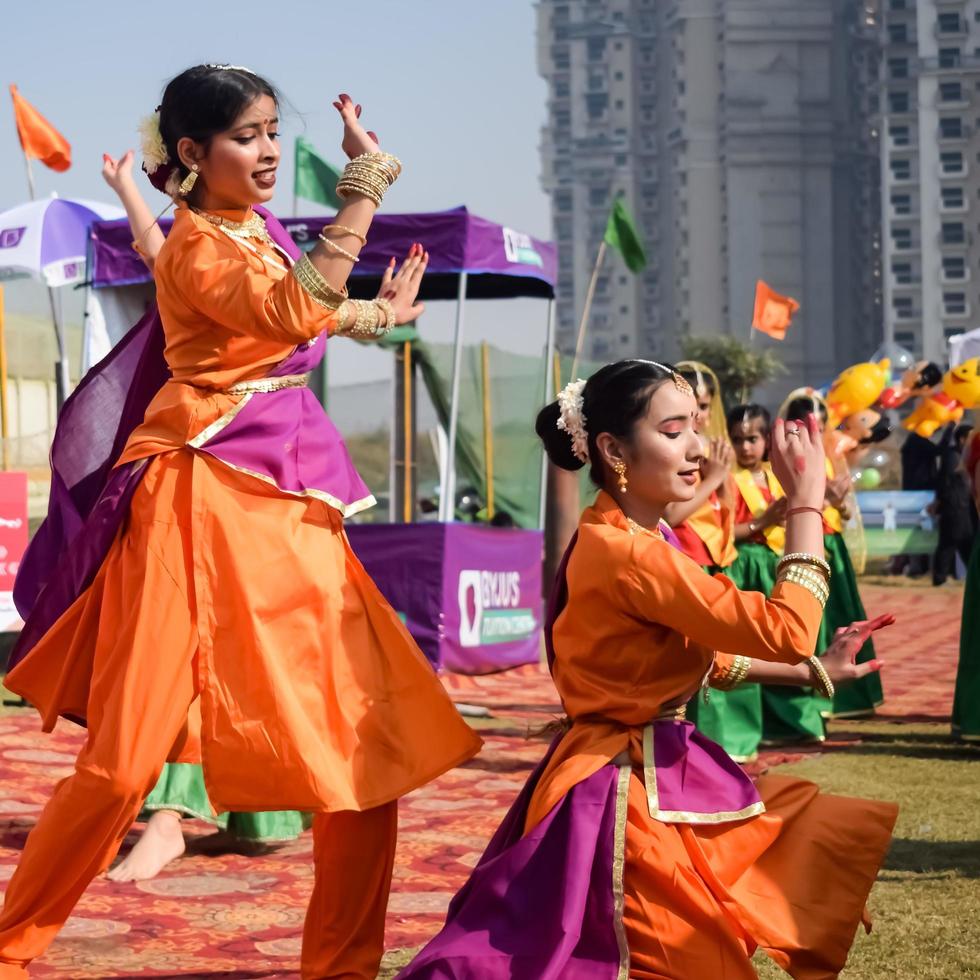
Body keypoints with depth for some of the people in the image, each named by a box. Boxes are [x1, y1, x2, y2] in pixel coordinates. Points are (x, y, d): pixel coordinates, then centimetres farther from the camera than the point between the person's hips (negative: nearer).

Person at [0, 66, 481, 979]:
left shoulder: (258, 232, 16)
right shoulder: (195, 247, -10)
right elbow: (299, 311, -27)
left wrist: (379, 314, 43)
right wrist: (365, 181, -26)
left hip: (288, 506, 8)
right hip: (204, 501, -8)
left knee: (368, 744, 2)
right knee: (128, 755, -8)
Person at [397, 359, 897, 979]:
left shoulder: (630, 539, 8)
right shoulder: (627, 554, -25)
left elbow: (705, 657, 20)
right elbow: (783, 631, -27)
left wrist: (814, 671, 15)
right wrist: (806, 502, -19)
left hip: (662, 771, 11)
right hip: (625, 792, -11)